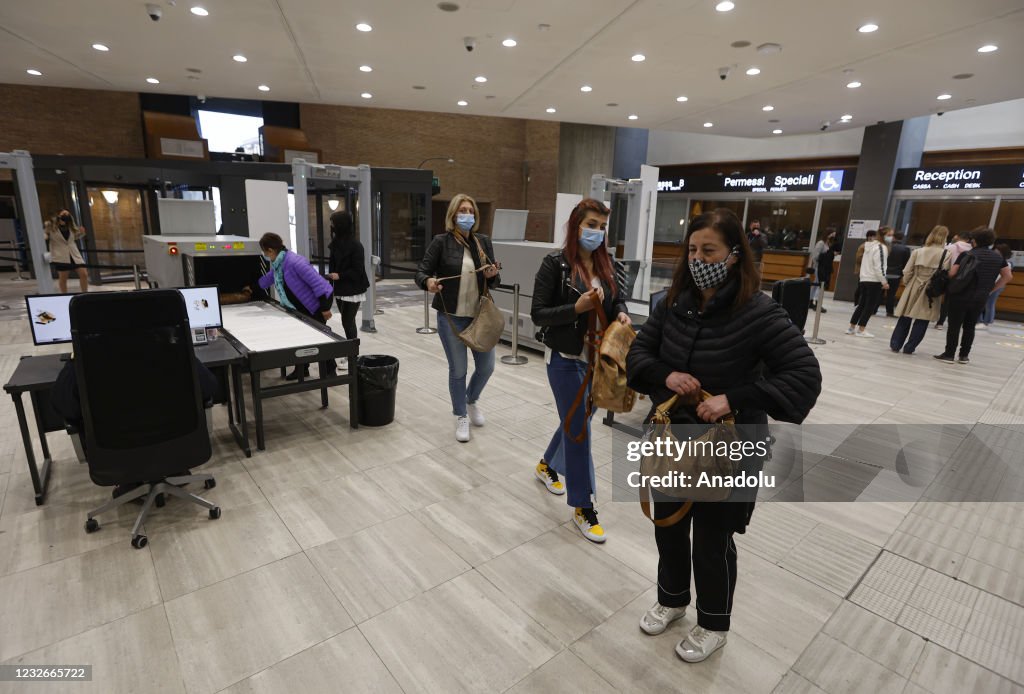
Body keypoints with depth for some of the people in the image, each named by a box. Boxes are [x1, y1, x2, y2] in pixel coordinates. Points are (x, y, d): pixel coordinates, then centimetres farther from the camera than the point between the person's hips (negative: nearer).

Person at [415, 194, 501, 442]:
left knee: (486, 366, 9)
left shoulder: (484, 242, 6)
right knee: (458, 370, 4)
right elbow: (421, 272, -9)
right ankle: (461, 416, 25)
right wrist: (428, 282, -31)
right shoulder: (441, 242, -5)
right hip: (451, 317, -3)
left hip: (480, 315, 4)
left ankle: (472, 399, 40)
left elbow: (494, 280, 10)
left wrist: (492, 275, -14)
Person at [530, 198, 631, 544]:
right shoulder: (555, 263, -12)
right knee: (579, 429, 1)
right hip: (565, 359, -6)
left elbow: (617, 300, 14)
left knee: (576, 419, 21)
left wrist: (621, 314, -8)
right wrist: (576, 308, -26)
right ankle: (583, 509, 17)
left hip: (598, 357, 6)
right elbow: (537, 314, -14)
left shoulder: (606, 263, 4)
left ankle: (547, 466, 49)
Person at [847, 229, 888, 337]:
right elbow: (879, 266, -16)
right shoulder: (880, 247, -11)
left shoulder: (868, 246, 12)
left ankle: (851, 328, 13)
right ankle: (861, 330, -2)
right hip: (874, 281, -7)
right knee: (870, 306, -2)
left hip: (864, 279, 7)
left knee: (861, 305, 13)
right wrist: (884, 281, -13)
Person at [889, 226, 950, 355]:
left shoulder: (917, 251, 0)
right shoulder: (945, 254, -8)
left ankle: (895, 344, 12)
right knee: (921, 321, 6)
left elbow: (907, 271, 0)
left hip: (913, 288, 3)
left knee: (904, 318, 11)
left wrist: (907, 283, 14)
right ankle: (909, 347, 7)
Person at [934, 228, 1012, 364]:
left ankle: (949, 354, 4)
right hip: (980, 298, 4)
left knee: (954, 326, 2)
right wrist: (990, 289, 14)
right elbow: (1007, 276, 11)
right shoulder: (998, 257, 8)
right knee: (970, 326, 14)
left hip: (960, 296, -4)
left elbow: (952, 273, -12)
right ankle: (964, 355, 17)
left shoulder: (966, 254, -5)